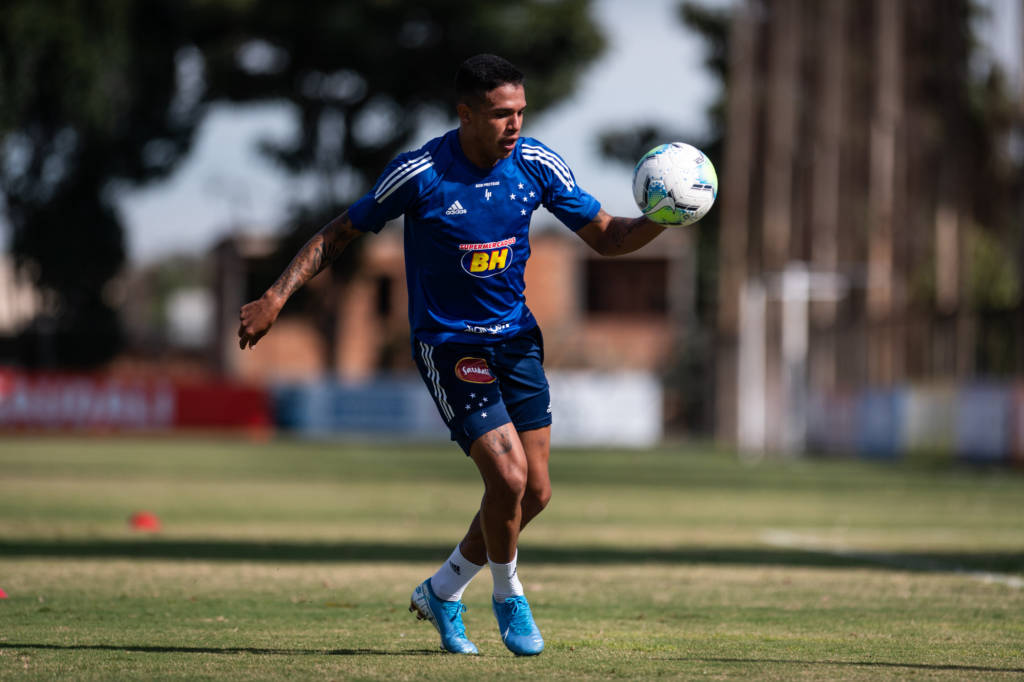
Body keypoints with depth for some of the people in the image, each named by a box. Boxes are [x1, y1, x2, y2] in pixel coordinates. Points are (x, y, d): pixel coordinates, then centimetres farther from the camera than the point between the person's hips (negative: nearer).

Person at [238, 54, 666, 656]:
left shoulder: (536, 165, -6)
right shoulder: (420, 175, -17)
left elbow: (606, 237, 3)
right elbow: (340, 234, -5)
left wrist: (660, 221, -18)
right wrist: (276, 297, -13)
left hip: (516, 336, 5)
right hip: (448, 341, -5)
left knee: (535, 492, 4)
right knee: (509, 476, -18)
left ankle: (443, 592, 27)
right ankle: (510, 597, 10)